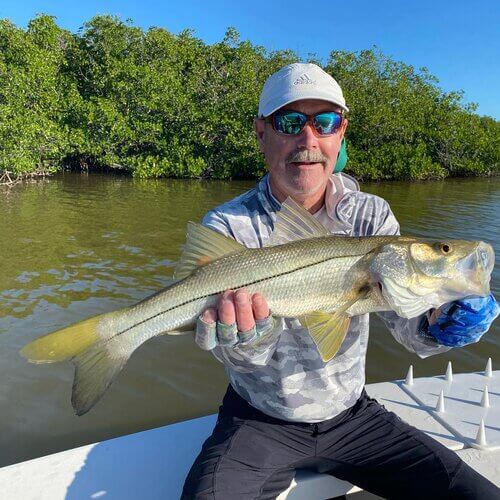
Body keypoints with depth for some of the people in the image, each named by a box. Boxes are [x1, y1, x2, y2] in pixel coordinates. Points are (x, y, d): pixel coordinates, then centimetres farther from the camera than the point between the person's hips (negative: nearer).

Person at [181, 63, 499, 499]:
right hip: (260, 421, -2)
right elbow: (239, 361, -19)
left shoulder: (372, 215, -5)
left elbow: (405, 315, -14)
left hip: (352, 415, 3)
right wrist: (248, 342, -41)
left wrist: (436, 325, -36)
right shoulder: (228, 226, -13)